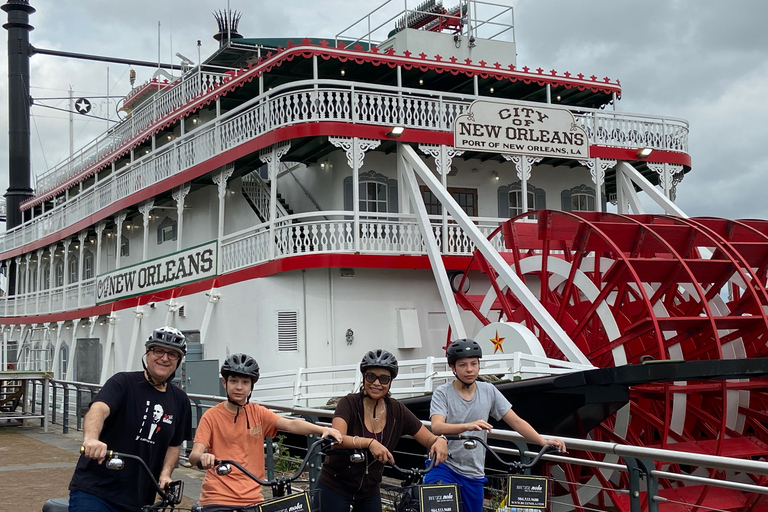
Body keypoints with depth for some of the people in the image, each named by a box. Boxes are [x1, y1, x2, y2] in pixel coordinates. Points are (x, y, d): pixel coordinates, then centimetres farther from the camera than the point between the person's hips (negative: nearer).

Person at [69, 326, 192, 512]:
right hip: (95, 491, -5)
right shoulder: (124, 382, -8)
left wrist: (165, 473, -3)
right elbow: (98, 409, -27)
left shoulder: (180, 400, 7)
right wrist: (91, 438, -47)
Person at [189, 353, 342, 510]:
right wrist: (203, 458, -35)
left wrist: (322, 429, -27)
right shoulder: (212, 416, -2)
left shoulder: (258, 413, 5)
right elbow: (193, 456, -11)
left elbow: (291, 425, -10)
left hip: (252, 499, 3)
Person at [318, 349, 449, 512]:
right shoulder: (349, 403, -15)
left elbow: (429, 439, -4)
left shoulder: (397, 411, -5)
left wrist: (440, 440, -28)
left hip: (369, 493, 4)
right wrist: (369, 442, -48)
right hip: (335, 489, -4)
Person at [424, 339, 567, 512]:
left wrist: (544, 441, -13)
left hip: (473, 474, 4)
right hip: (443, 466, -3)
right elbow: (436, 427, -23)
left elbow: (516, 421, 2)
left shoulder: (488, 391, 2)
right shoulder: (442, 393, -7)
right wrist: (468, 426, -41)